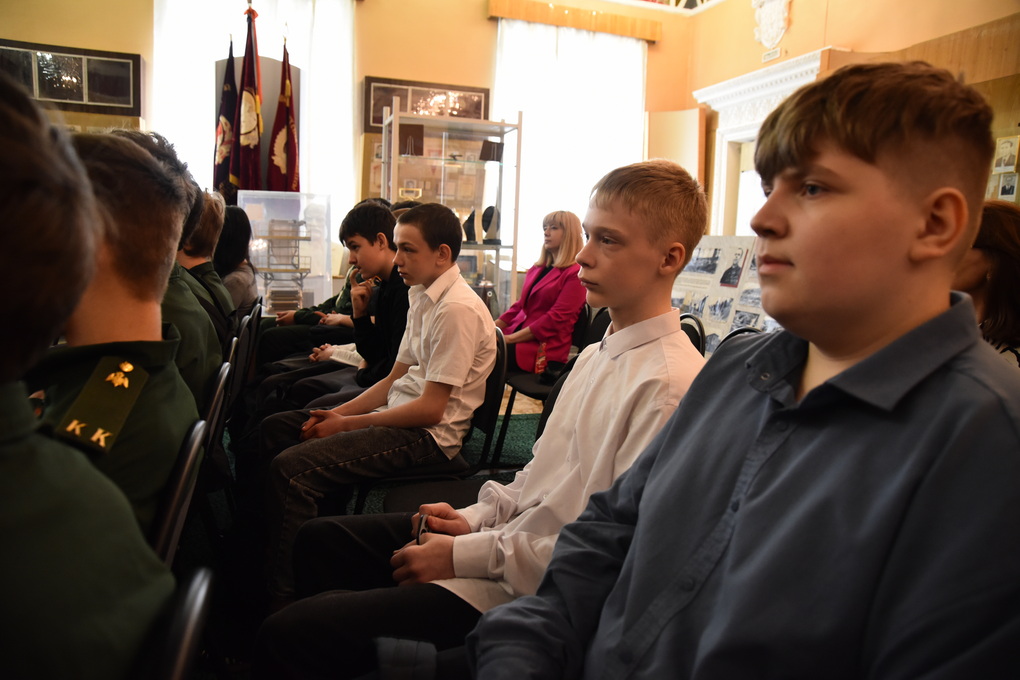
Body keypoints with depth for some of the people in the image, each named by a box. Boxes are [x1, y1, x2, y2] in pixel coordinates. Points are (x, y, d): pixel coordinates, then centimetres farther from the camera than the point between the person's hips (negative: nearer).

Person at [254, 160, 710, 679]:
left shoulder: (669, 384, -22)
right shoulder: (598, 354, 9)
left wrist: (465, 555, -19)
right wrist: (477, 517, 2)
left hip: (525, 589, -9)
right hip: (511, 529, 9)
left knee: (287, 635, -13)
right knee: (321, 539, 18)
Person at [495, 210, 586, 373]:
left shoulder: (575, 274, -5)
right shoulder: (537, 269, 20)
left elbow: (557, 318, -12)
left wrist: (512, 338, -16)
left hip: (544, 347, -7)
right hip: (518, 336, 7)